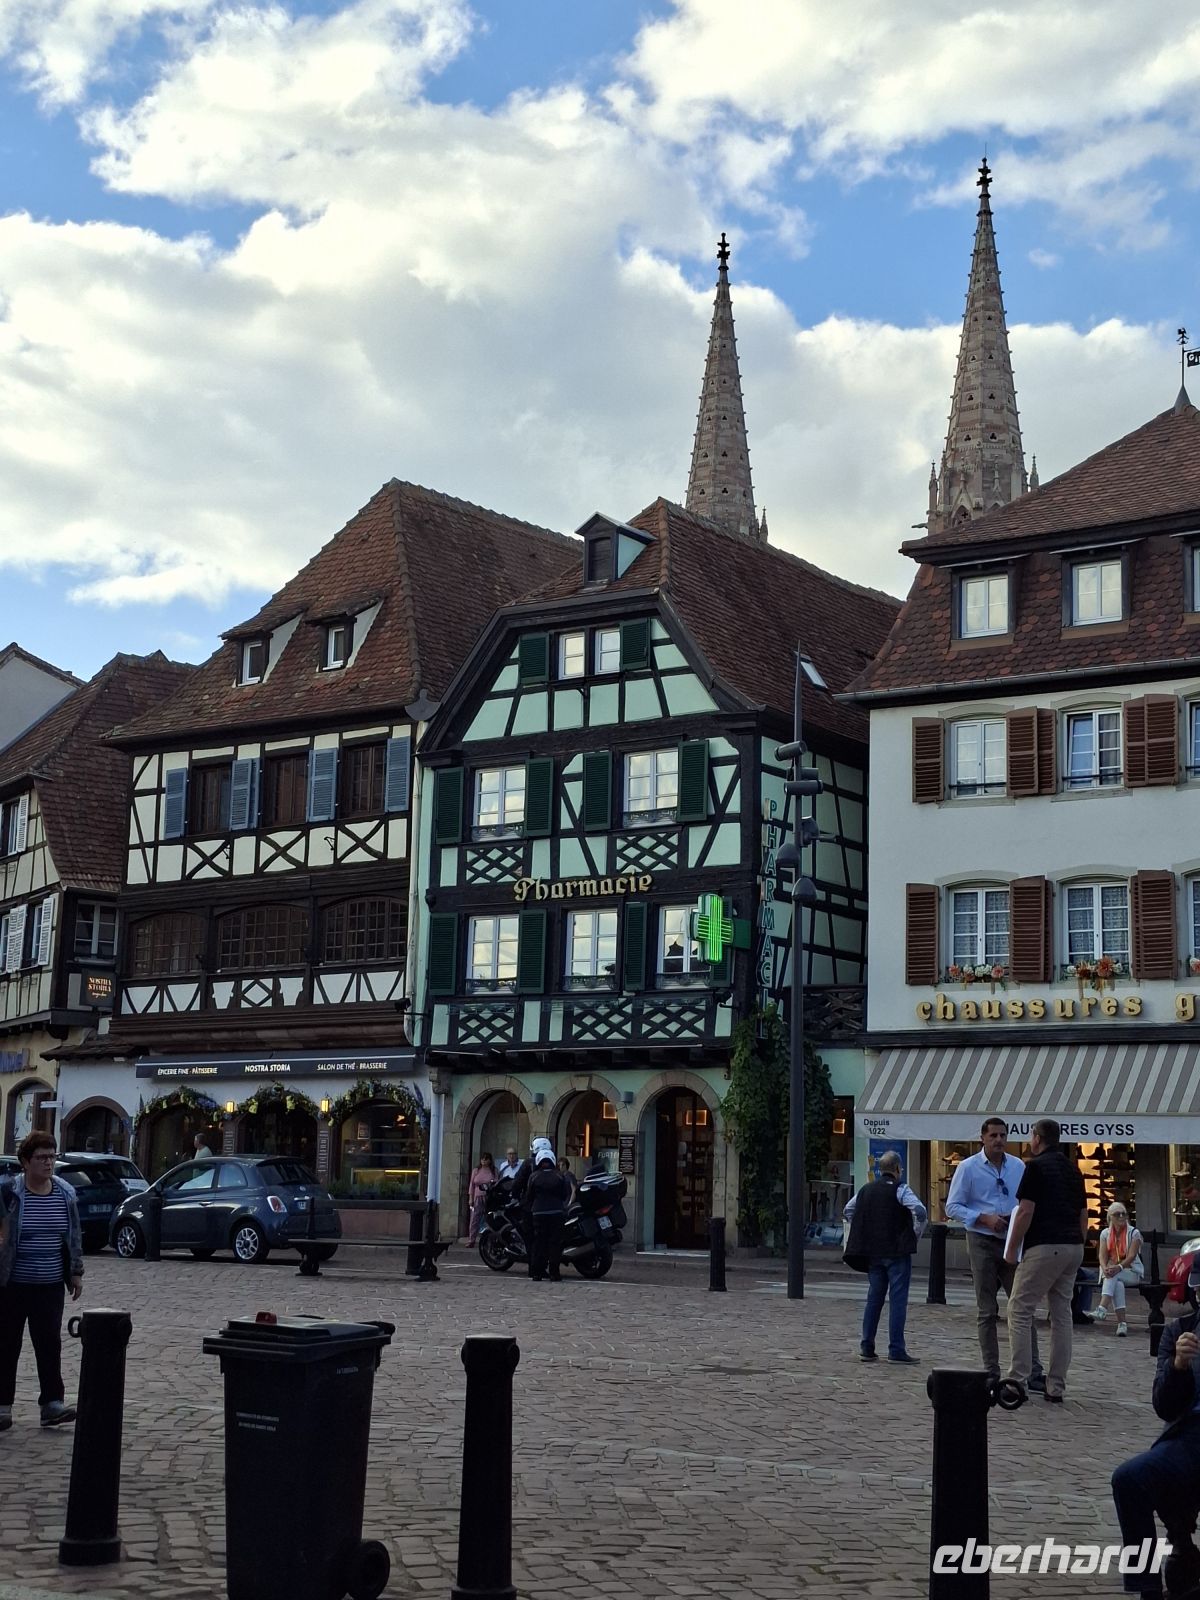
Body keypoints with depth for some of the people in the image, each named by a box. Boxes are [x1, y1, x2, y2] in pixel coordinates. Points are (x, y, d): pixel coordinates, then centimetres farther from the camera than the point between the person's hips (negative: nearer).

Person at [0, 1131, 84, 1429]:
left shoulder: (65, 1194, 5)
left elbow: (74, 1236, 12)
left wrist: (76, 1272, 10)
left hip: (50, 1285, 3)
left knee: (50, 1343, -1)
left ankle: (52, 1403, 1)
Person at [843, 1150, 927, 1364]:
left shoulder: (866, 1190, 11)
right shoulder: (900, 1190, -8)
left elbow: (848, 1211, 21)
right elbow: (920, 1212, -21)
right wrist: (916, 1234, -5)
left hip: (872, 1252, 6)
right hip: (897, 1252, -6)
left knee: (874, 1298, 13)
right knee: (898, 1299, -2)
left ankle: (866, 1348, 12)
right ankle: (896, 1350, -4)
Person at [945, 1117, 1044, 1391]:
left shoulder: (1018, 1167, 7)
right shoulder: (968, 1168, -2)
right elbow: (952, 1207, -4)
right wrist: (984, 1218, -16)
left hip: (1013, 1242, 3)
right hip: (983, 1243, -2)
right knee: (987, 1311, 4)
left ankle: (1033, 1372, 1)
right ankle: (991, 1372, 11)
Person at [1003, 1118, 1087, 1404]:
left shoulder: (1037, 1166, -7)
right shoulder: (1073, 1170, 16)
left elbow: (1025, 1211, -11)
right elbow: (1083, 1215, 18)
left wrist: (1012, 1249, -4)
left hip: (1044, 1247, -7)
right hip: (1073, 1248, 7)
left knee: (1020, 1310, -2)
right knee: (1062, 1314, 9)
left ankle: (1018, 1381, -7)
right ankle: (1056, 1387, 9)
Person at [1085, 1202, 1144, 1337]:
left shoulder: (1134, 1233, 0)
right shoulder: (1105, 1233, 11)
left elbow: (1131, 1256, -13)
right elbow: (1103, 1256, -1)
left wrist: (1119, 1267, -32)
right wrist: (1105, 1269, -24)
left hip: (1132, 1272, -2)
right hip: (1110, 1271, 2)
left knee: (1113, 1277, -35)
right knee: (1117, 1284, -34)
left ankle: (1101, 1310, -51)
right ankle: (1122, 1323, -43)